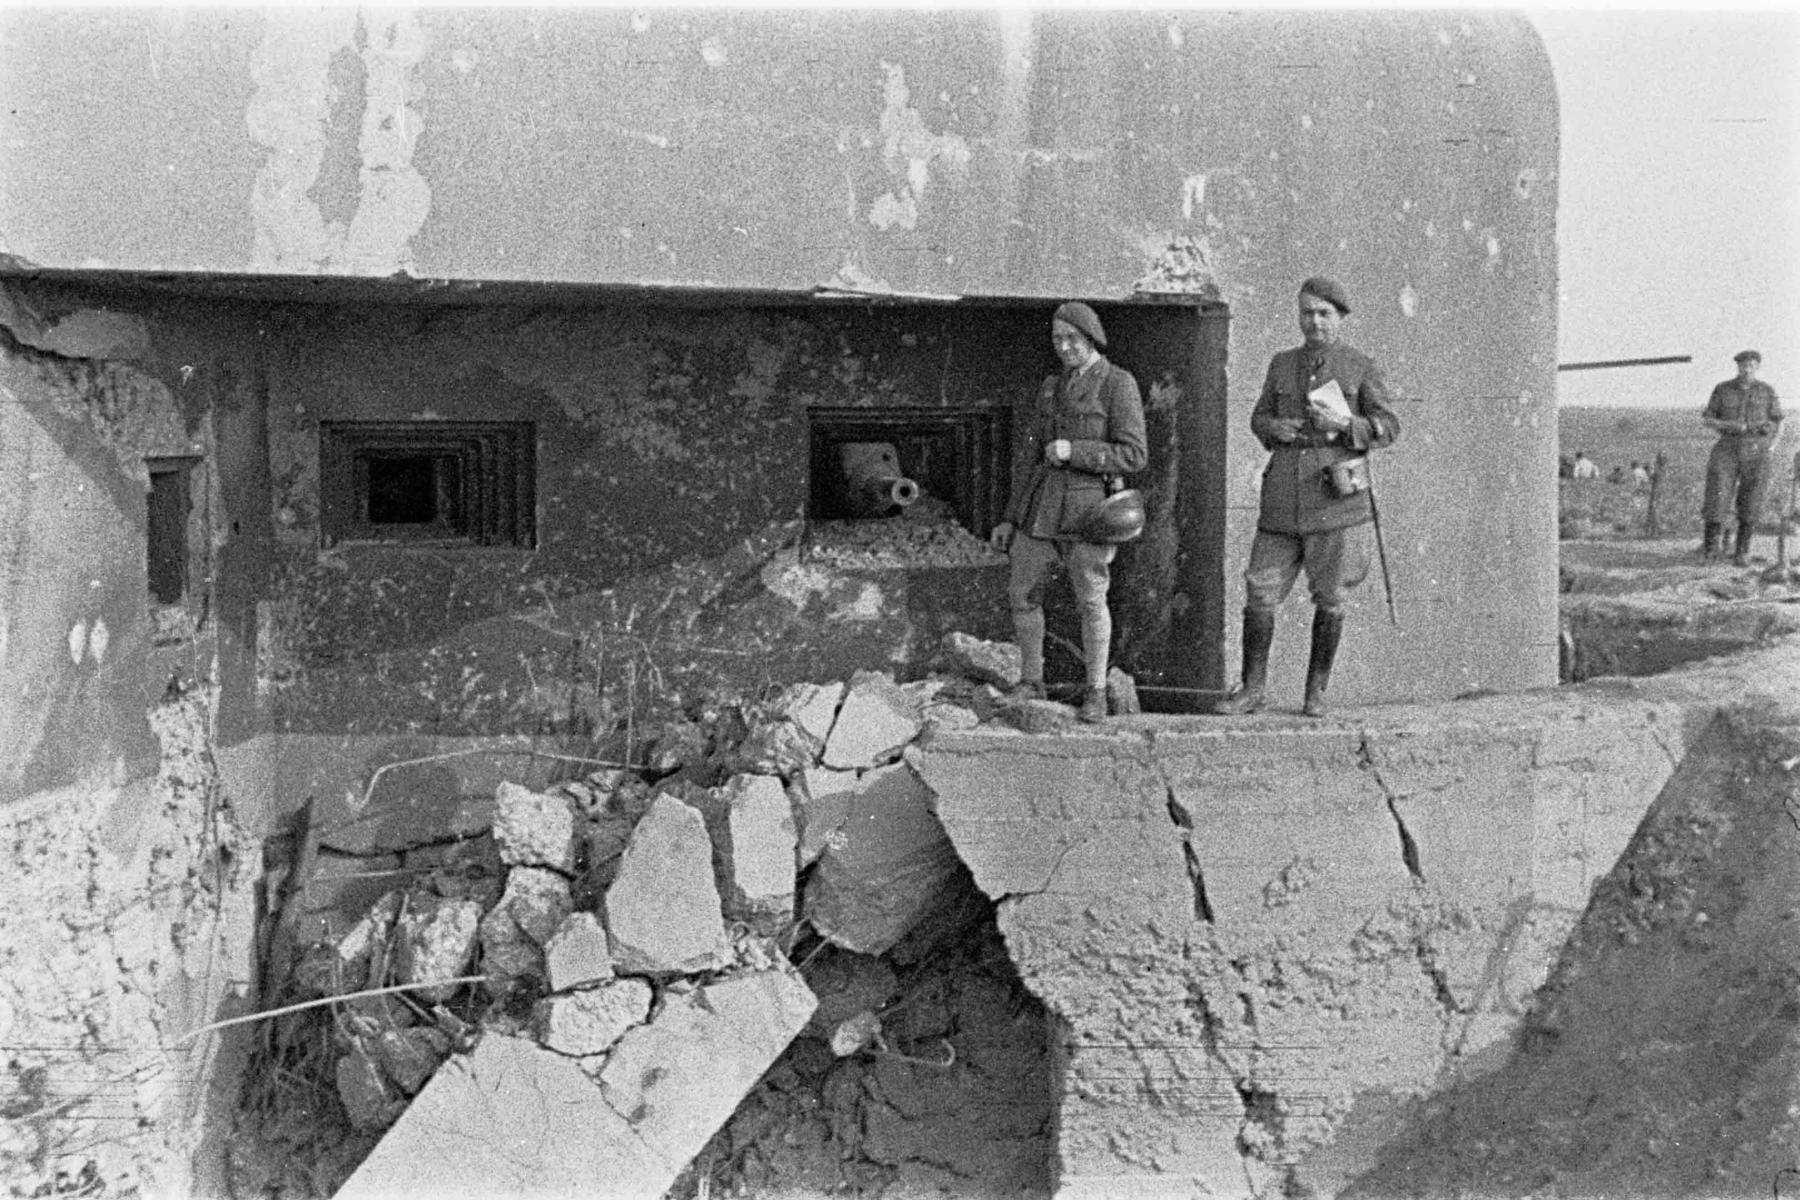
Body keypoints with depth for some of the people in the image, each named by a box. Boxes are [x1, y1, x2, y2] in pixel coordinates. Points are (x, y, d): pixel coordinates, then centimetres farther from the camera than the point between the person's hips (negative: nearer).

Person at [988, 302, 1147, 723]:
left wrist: (1073, 451, -19)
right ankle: (1030, 683, 20)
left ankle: (1095, 693, 10)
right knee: (1022, 592, 5)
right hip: (1043, 502, 6)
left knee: (1091, 599, -4)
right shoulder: (1051, 388, 14)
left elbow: (1134, 455, -11)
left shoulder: (1119, 385, -5)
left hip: (1089, 503, -6)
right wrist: (1011, 518, 15)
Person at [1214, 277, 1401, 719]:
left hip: (1335, 496, -3)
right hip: (1282, 499, 3)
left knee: (1329, 599, 3)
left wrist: (1345, 424, -16)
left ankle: (1316, 691, 15)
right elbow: (1258, 418, 21)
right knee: (1259, 593, -1)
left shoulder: (1361, 367, 4)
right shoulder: (1282, 364, 14)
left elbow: (1388, 427, 2)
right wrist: (1274, 428, -2)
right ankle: (1251, 689, 8)